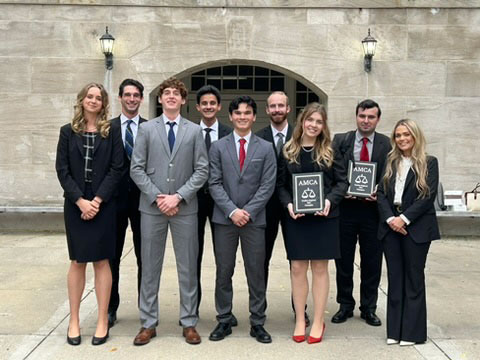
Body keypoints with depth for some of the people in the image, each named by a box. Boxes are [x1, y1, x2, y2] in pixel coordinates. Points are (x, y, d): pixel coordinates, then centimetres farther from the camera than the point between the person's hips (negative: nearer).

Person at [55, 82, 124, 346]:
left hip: (103, 205, -1)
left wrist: (97, 200, -12)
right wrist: (80, 200, -11)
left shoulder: (112, 132, 3)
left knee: (101, 261, 3)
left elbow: (117, 169, -4)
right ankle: (74, 320, 16)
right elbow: (62, 169, 0)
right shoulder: (68, 132, 6)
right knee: (77, 262, 6)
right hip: (75, 205, 1)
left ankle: (103, 321, 10)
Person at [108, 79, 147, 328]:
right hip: (115, 198, 1)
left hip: (143, 198, -1)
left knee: (144, 258, 8)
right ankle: (111, 307, 23)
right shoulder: (108, 128, 4)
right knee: (112, 256, 9)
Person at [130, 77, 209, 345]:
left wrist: (178, 196, -12)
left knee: (188, 267, 6)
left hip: (185, 207, 0)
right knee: (150, 266, 7)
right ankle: (148, 323, 20)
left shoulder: (195, 130, 4)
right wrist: (157, 197, -10)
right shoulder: (146, 129, 5)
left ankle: (189, 323, 19)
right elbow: (136, 169, 0)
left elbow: (202, 170, -1)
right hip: (152, 207, 0)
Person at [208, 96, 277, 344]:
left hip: (254, 219, 0)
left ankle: (257, 323, 17)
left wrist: (248, 211, -10)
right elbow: (214, 183, 0)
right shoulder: (218, 147, 6)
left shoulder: (266, 148, 5)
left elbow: (267, 185, -1)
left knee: (256, 273, 5)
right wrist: (232, 211, -11)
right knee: (223, 272, 7)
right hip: (224, 219, 1)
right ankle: (224, 321, 19)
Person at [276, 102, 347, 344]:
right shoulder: (288, 151, 4)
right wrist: (288, 204, -12)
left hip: (323, 217, -1)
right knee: (297, 268, 4)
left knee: (320, 268, 6)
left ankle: (318, 321, 17)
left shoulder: (330, 151, 2)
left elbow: (342, 181, 1)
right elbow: (281, 185, 5)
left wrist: (330, 200, -16)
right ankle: (300, 320, 17)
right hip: (296, 217, 1)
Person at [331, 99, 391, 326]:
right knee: (343, 260, 11)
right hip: (345, 207, 1)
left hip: (372, 208, 0)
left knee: (372, 263, 9)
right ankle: (345, 306, 27)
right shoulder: (340, 141, 3)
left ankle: (369, 308, 25)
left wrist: (379, 194, -17)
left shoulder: (386, 145, 1)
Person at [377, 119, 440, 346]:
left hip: (416, 228, -3)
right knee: (395, 279, 7)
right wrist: (389, 219, -11)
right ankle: (394, 330, 14)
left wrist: (405, 218, -15)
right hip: (391, 226, 3)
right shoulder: (390, 163, 11)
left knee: (413, 279, 4)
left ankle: (412, 332, 13)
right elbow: (381, 194, 4)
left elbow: (428, 195, -8)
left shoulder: (429, 163, 1)